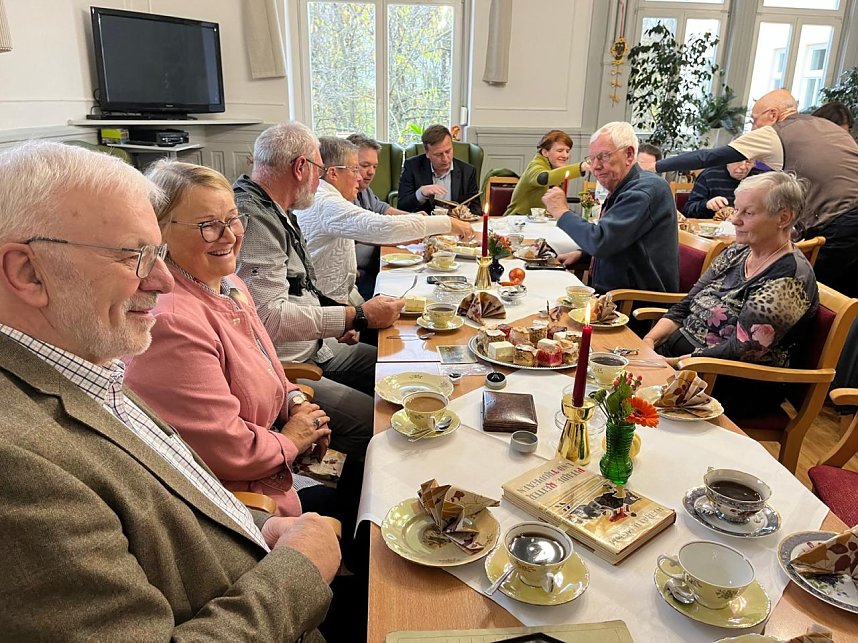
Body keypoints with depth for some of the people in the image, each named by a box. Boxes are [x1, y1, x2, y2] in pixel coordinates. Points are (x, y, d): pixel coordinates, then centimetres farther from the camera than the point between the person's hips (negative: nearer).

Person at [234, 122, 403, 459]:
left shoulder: (274, 212, 14)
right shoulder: (252, 218, -21)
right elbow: (268, 317, -29)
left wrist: (336, 322, 13)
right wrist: (357, 316, -22)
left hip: (315, 348, 11)